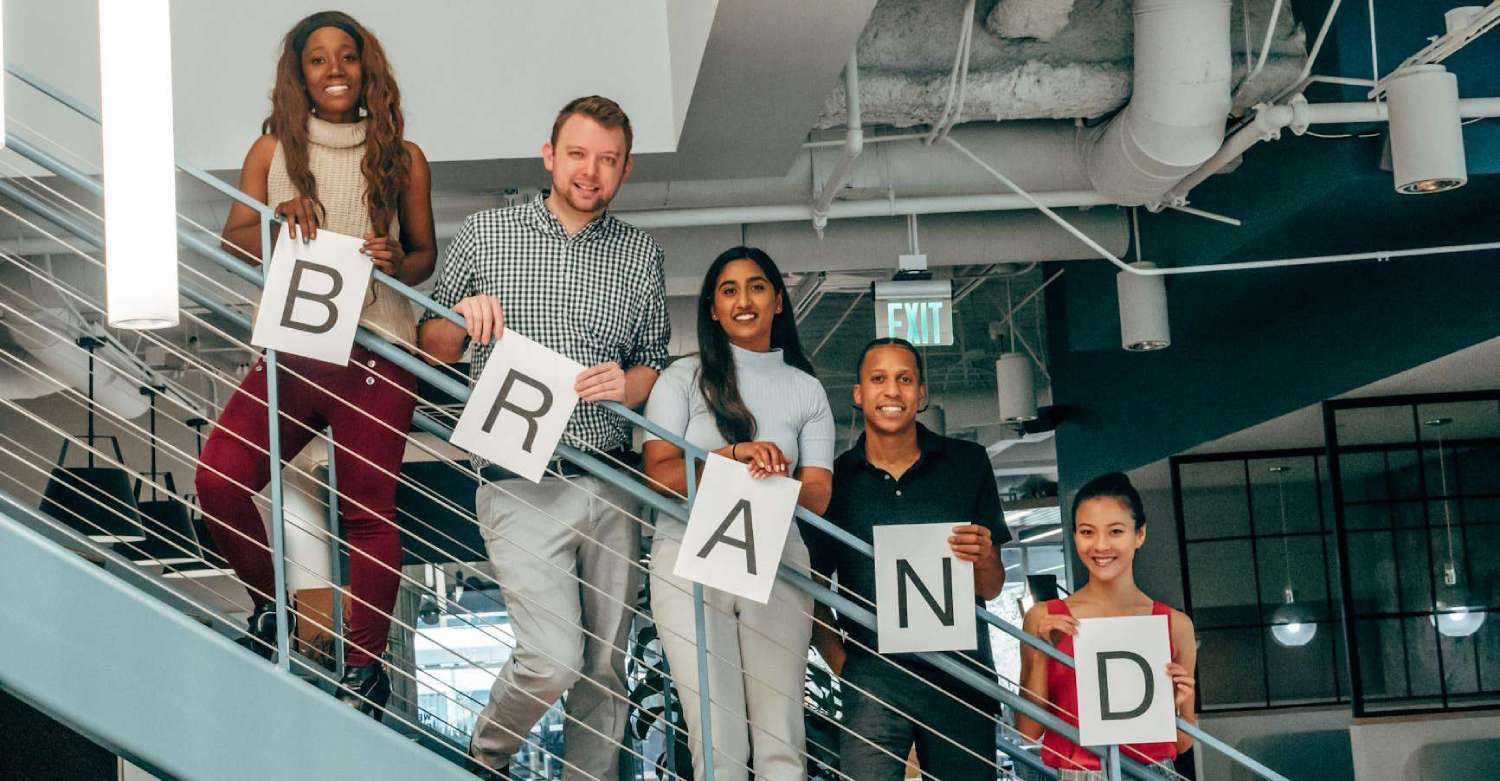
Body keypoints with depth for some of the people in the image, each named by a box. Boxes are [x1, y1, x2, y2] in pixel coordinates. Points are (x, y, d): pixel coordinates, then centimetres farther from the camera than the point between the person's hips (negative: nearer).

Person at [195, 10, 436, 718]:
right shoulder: (273, 151, 11)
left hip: (375, 354, -2)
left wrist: (397, 262, -10)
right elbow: (233, 241, 6)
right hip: (291, 348, 2)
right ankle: (271, 604, 13)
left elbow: (425, 254, 14)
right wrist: (282, 222, -15)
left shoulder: (402, 158, 9)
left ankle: (365, 666, 11)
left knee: (368, 509, -2)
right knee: (218, 478, -13)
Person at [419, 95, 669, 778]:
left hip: (610, 483, 3)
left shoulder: (641, 254, 11)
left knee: (606, 664, 7)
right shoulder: (484, 234, 6)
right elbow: (432, 348, 12)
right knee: (553, 659, -13)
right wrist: (463, 318, -10)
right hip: (520, 483, -3)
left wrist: (626, 383, -8)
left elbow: (656, 365, 15)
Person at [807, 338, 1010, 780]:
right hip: (874, 673, -1)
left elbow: (992, 590, 7)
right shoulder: (834, 478, 5)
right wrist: (839, 661, -3)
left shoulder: (968, 464, 6)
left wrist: (983, 560, -15)